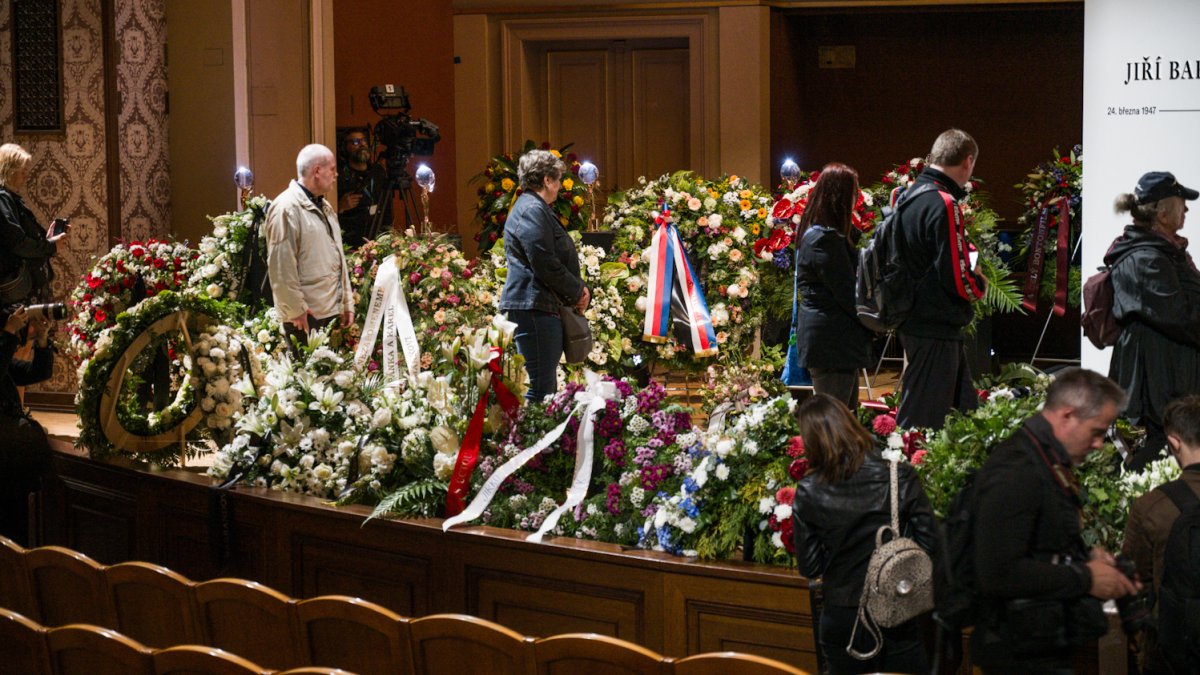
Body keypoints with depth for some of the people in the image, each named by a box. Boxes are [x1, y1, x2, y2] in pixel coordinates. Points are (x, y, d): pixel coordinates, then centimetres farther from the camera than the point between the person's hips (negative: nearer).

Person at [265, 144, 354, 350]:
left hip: (332, 312, 9)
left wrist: (347, 302, 19)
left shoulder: (324, 208, 20)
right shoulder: (286, 209, -11)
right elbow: (281, 267, -16)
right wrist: (296, 309, -17)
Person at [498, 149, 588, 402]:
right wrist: (577, 292, -7)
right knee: (539, 390, -14)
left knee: (547, 388, 13)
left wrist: (579, 289, 12)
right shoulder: (532, 210, -12)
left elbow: (561, 258, 28)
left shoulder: (535, 208, 23)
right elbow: (545, 265, -19)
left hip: (542, 308, 12)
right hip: (534, 307, -12)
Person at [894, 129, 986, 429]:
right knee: (922, 422, -3)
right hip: (937, 330, -10)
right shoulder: (943, 204, -19)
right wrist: (979, 284, 0)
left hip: (915, 323, 10)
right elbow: (958, 279, -21)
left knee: (965, 411, 17)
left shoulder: (908, 195, 9)